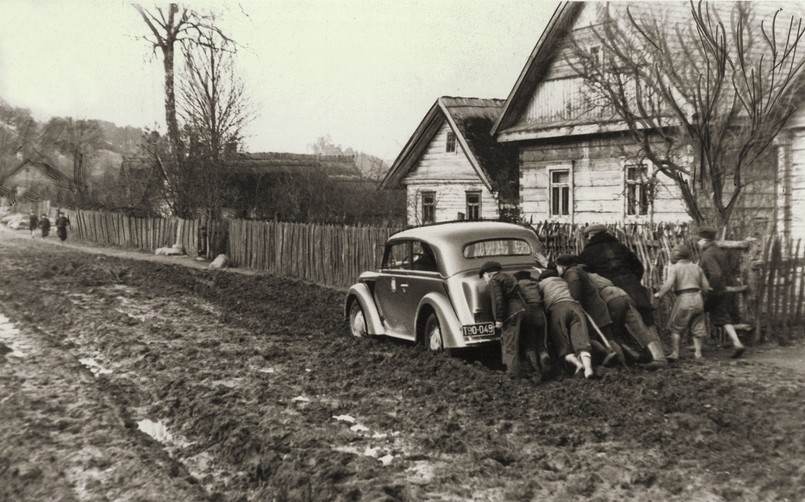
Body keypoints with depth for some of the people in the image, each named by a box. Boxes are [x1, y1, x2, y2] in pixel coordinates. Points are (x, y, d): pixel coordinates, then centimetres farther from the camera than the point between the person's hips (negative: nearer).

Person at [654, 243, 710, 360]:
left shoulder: (674, 268, -2)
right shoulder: (697, 267, 13)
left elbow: (668, 284, -16)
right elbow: (706, 287, 11)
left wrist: (659, 294, -4)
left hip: (683, 298, -5)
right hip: (698, 298, 5)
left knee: (675, 328, 7)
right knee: (697, 327, 14)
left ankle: (675, 353, 4)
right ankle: (698, 352, 13)